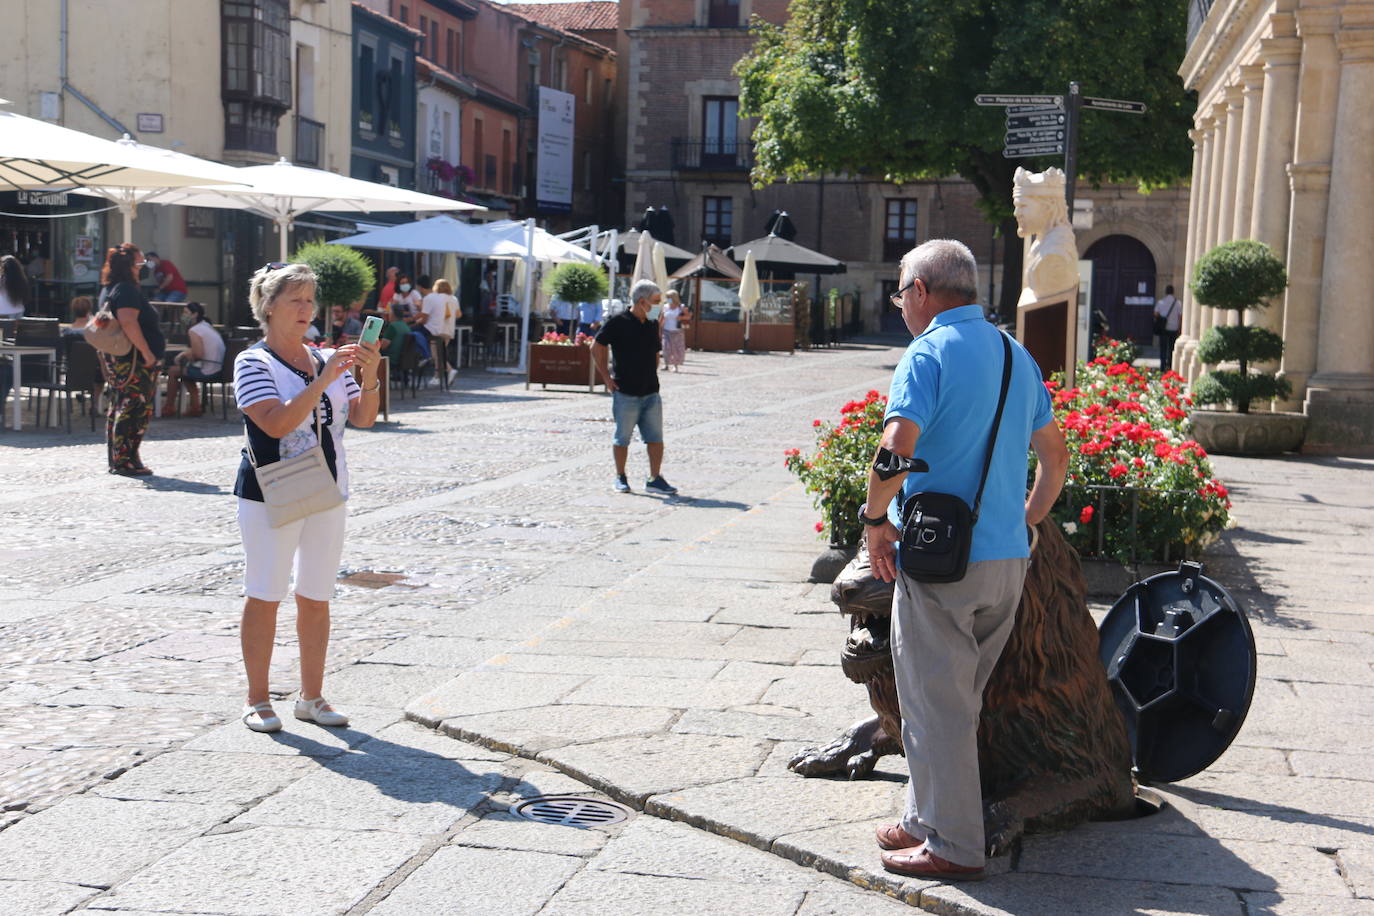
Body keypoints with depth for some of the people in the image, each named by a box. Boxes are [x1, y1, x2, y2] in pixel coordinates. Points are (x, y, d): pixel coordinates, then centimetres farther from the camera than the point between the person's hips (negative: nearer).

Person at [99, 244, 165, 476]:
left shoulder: (109, 289, 16)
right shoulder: (127, 290, -15)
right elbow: (128, 322, -28)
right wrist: (147, 353, -25)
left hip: (113, 358, 11)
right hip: (133, 360, -11)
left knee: (118, 408, 14)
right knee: (135, 410, -7)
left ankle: (115, 460, 19)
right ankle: (127, 461, -6)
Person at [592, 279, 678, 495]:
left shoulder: (653, 324, 11)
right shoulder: (619, 323, -8)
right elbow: (597, 348, -3)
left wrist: (652, 376, 13)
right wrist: (606, 377, -6)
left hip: (651, 392, 5)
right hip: (625, 393, -5)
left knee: (656, 438, 2)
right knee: (622, 438, 4)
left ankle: (655, 479, 8)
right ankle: (620, 478, 16)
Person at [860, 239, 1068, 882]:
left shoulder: (930, 353, -11)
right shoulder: (1017, 355, 13)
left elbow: (896, 448, -25)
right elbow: (1055, 456, 19)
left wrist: (876, 519, -12)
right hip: (1007, 559, 8)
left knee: (937, 705, 3)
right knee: (958, 700, 19)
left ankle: (952, 845, 10)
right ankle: (926, 819, 31)